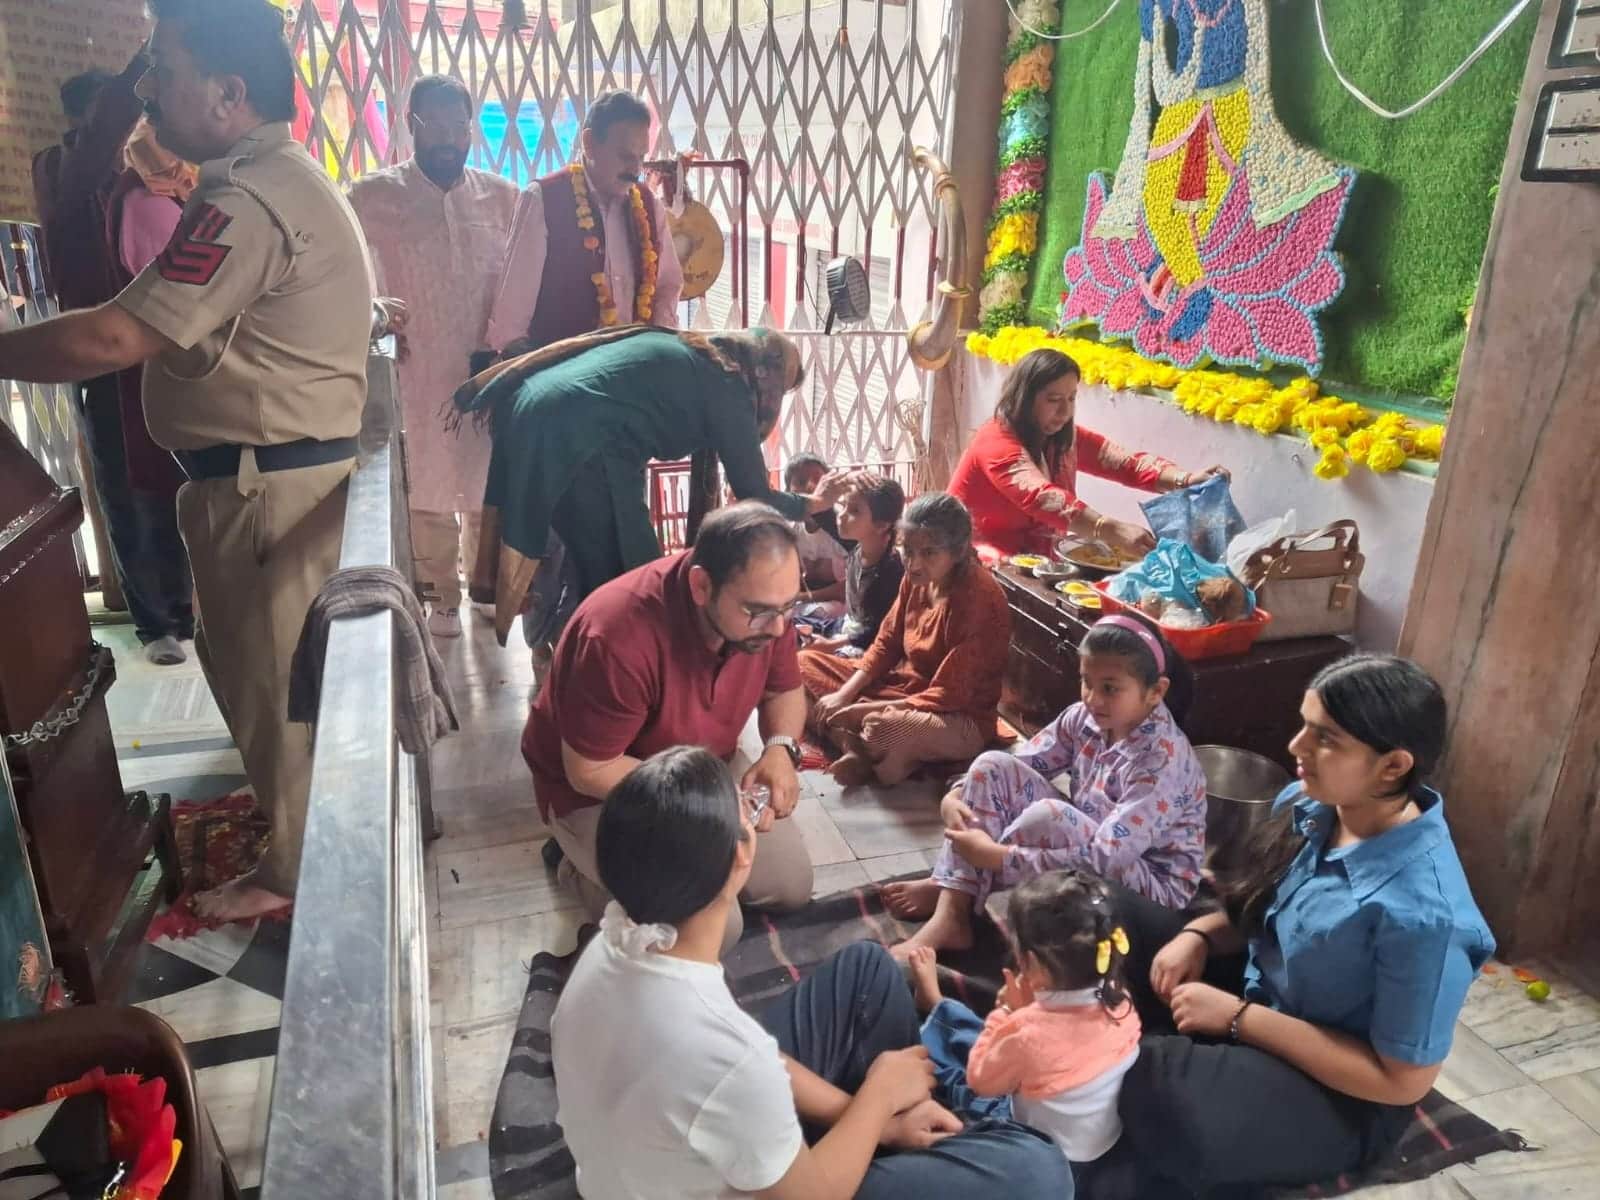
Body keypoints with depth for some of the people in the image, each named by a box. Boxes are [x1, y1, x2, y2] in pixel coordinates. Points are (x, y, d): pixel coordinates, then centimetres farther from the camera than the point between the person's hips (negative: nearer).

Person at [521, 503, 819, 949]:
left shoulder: (763, 602, -18)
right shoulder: (619, 638, -38)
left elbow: (784, 691, 0)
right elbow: (589, 771, -27)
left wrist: (780, 748, -22)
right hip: (599, 791, -6)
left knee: (791, 886, 3)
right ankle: (587, 867, 7)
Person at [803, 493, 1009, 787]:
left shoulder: (980, 599, -26)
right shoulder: (917, 578, -4)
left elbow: (949, 696, -25)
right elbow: (886, 644, 6)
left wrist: (865, 710, -23)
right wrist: (845, 694, -10)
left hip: (960, 718, -9)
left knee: (882, 729, -42)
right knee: (806, 662, 1)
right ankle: (857, 750, -18)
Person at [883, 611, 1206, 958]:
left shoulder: (1164, 758, -28)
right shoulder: (1084, 719, -7)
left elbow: (1106, 860, -34)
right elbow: (1013, 769, 2)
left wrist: (997, 857, -34)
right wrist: (955, 796, -18)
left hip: (1154, 886, -7)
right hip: (1084, 852, 7)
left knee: (1048, 816, -34)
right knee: (993, 765, -9)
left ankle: (956, 890, -11)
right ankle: (951, 915, -15)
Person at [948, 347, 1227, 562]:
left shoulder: (1067, 438, 4)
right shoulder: (996, 442, -21)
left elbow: (1129, 464, -7)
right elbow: (1042, 497, -36)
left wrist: (1185, 479, -26)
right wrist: (1113, 531, -48)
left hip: (1034, 553, 7)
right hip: (980, 558, -7)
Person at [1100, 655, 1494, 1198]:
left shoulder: (1423, 911, -31)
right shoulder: (1306, 806, -9)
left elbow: (1403, 1081, -22)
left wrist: (1238, 1018, -23)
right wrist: (1198, 935, -11)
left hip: (1338, 1094, -8)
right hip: (1257, 989, 8)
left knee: (1158, 1094, -34)